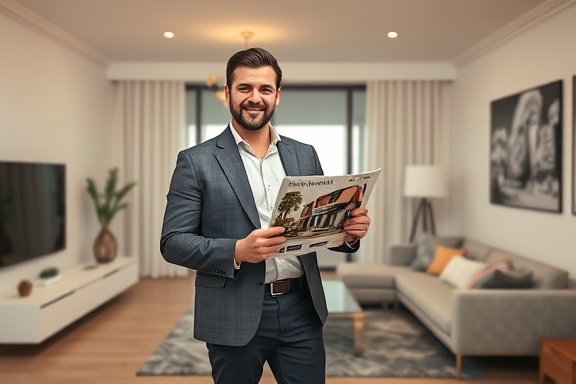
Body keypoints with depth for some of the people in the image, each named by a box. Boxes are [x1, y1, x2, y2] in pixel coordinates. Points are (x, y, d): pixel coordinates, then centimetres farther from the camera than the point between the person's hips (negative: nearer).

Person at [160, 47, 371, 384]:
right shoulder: (196, 162, -3)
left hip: (302, 309, 3)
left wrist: (348, 231, -10)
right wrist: (236, 251, -22)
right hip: (235, 315, -2)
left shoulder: (305, 155, 8)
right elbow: (173, 242, -7)